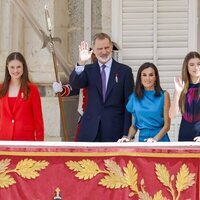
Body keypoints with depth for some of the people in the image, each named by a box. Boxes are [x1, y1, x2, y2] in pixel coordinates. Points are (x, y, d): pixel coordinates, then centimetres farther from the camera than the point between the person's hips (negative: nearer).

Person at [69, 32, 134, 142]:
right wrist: (81, 63, -26)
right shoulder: (88, 70, 9)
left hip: (114, 131, -1)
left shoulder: (124, 71, 3)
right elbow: (74, 84, -10)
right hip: (90, 131, 1)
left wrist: (126, 133, -5)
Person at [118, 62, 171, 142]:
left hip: (160, 139, -2)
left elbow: (167, 125, -3)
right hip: (142, 138, 2)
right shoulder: (135, 97, 9)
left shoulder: (164, 95, 1)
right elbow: (134, 124, 14)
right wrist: (128, 138, -4)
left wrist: (155, 138, -18)